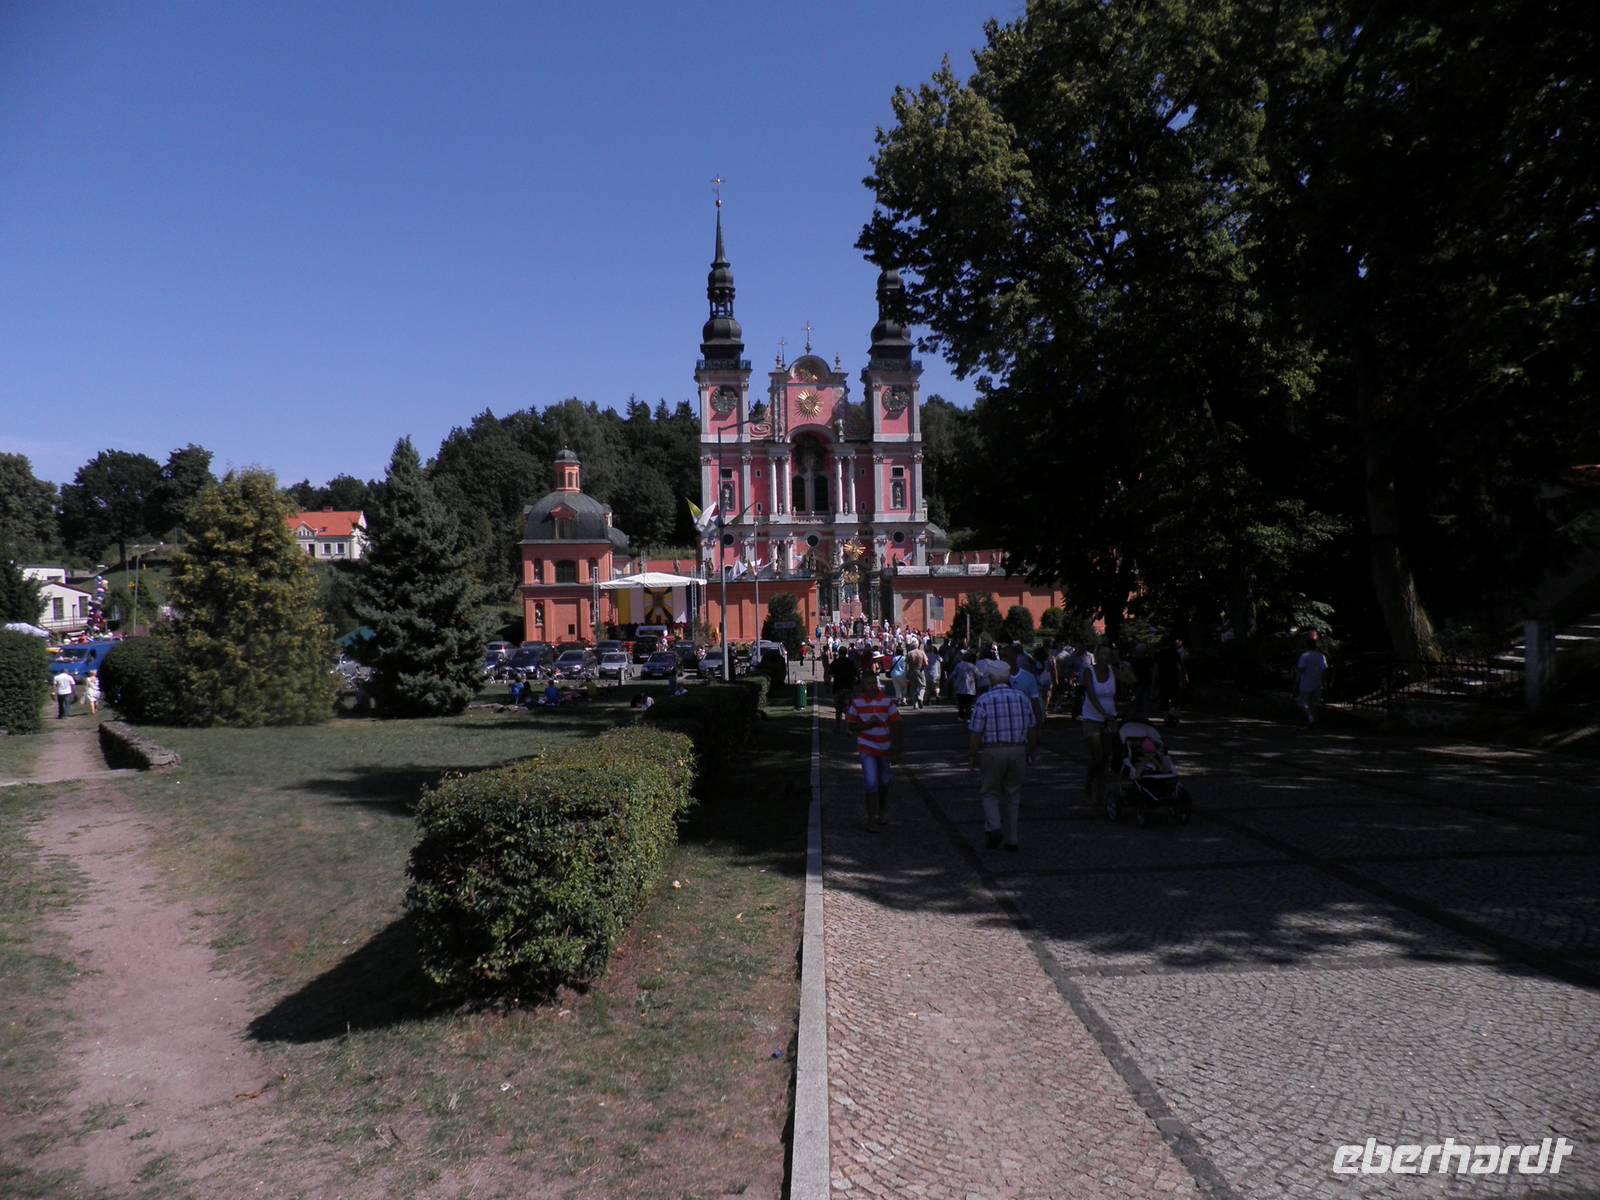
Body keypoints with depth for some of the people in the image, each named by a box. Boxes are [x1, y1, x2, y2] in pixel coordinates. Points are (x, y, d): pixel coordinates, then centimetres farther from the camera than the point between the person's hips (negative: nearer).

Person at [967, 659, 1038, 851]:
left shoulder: (983, 700, -8)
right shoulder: (1022, 698, 4)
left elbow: (976, 733, -9)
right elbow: (1032, 729, 9)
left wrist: (974, 756, 2)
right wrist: (1029, 752, 19)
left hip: (992, 751, -3)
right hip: (1018, 750, 3)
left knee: (989, 793, 13)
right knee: (1013, 795, 13)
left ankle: (993, 827, -7)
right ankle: (1010, 839, 16)